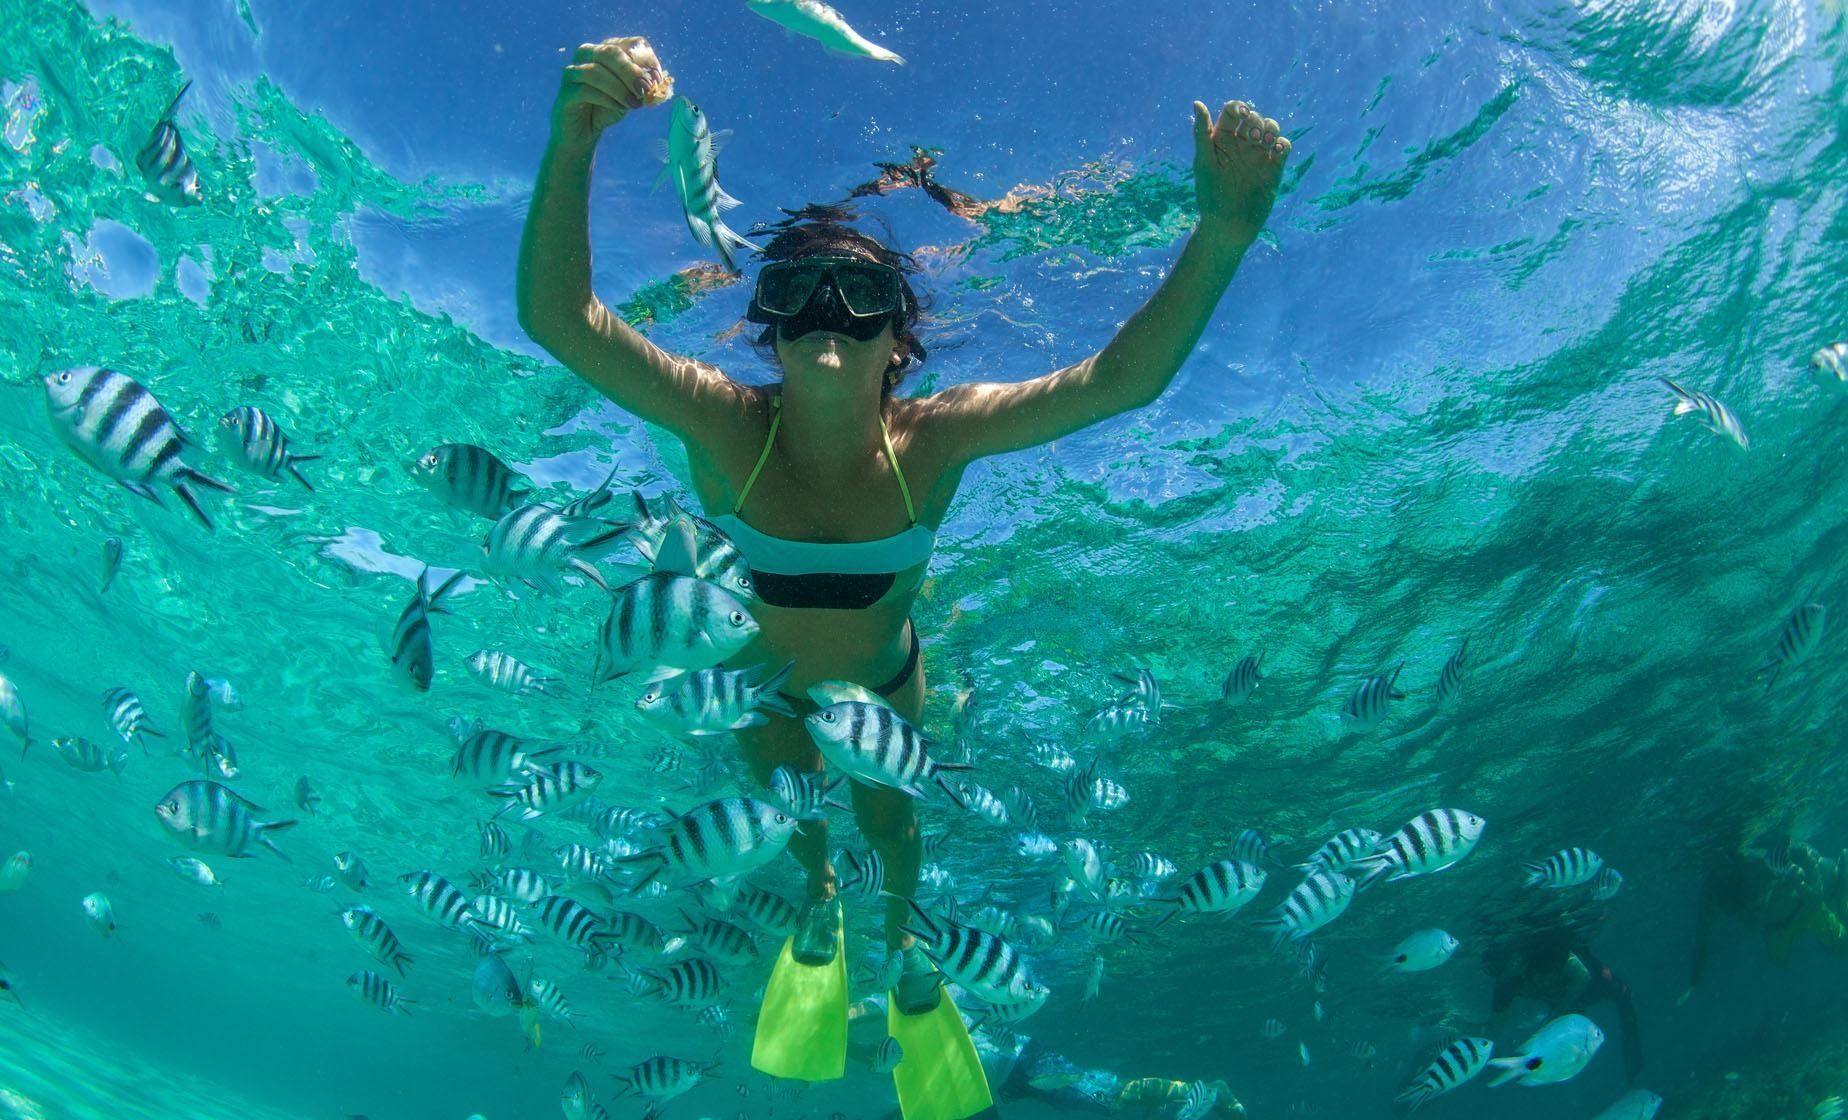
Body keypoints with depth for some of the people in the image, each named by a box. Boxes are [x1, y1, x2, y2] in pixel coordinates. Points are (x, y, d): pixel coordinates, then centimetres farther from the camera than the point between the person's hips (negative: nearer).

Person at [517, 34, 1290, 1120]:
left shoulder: (932, 440, -35)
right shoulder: (726, 425, -36)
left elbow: (1119, 378, -43)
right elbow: (559, 317, -48)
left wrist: (1223, 233, -58)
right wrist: (575, 141, -65)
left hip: (885, 677, 0)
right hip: (766, 676, 1)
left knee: (886, 812, 25)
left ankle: (903, 938, 61)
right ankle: (821, 903, 66)